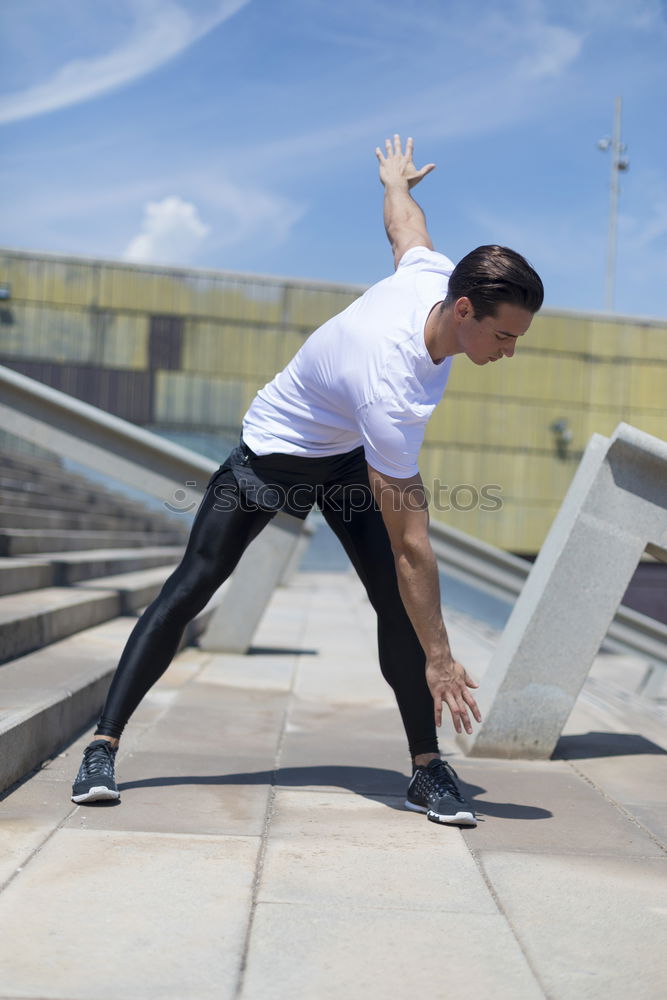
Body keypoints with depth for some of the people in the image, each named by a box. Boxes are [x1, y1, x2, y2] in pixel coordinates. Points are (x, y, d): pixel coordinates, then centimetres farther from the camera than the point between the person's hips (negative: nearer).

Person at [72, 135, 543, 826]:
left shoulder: (437, 274, -23)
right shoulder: (390, 392, -43)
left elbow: (402, 223, 2)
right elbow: (410, 545, -39)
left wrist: (396, 179, 27)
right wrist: (439, 660, -33)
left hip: (349, 453, 6)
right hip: (275, 452, -6)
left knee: (394, 597, -8)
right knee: (192, 586, -7)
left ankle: (426, 768, -2)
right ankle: (103, 747, 1)